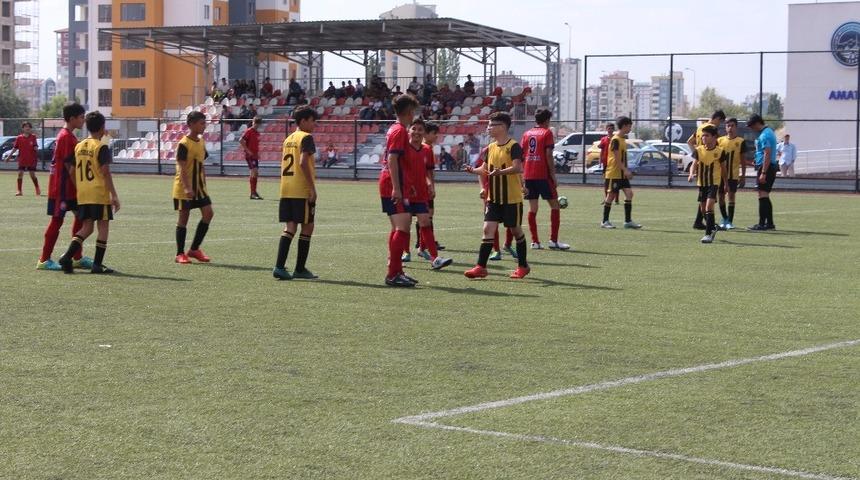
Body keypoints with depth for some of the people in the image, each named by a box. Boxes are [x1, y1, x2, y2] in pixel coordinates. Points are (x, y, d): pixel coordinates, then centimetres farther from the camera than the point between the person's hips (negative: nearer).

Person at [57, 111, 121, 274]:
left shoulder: (79, 146, 10)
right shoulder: (102, 147, -9)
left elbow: (73, 172, 13)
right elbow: (105, 172, -14)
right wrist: (114, 195, -13)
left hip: (82, 195, 6)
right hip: (99, 194, -6)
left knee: (86, 227, 12)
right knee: (103, 227, 3)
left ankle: (67, 256, -5)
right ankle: (97, 264, 0)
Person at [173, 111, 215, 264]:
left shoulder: (201, 142, 10)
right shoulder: (184, 144, -14)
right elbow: (182, 168, -20)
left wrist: (204, 185, 17)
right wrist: (187, 188, -28)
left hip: (199, 186, 7)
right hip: (184, 188, -7)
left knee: (208, 213, -2)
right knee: (184, 217, -1)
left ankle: (194, 249, 7)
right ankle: (180, 254, 8)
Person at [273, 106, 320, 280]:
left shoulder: (289, 139, 17)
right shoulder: (306, 138, -8)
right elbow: (303, 163, -20)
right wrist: (312, 187, -18)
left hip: (286, 190, 8)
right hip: (302, 190, -7)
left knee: (290, 227, 6)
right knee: (307, 227, 4)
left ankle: (279, 266, -6)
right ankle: (300, 269, 7)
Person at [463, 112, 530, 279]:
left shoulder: (513, 146, -12)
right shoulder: (491, 147, 9)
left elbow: (517, 168, -25)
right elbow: (486, 168, 18)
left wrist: (500, 172, -39)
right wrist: (474, 170, -2)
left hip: (512, 198, -6)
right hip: (494, 198, 6)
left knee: (516, 230, 7)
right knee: (488, 229, -4)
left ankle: (522, 266, 22)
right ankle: (481, 267, -5)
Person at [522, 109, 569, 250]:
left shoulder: (527, 134, 13)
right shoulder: (547, 132, -3)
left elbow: (522, 155, 10)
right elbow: (548, 155, -11)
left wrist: (525, 173, 16)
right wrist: (553, 175, -9)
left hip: (528, 175, 5)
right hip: (543, 175, -5)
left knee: (533, 208, 8)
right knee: (555, 205, 3)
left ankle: (535, 241, 5)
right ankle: (553, 240, -3)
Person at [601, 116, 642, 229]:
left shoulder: (623, 139, 14)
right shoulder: (616, 140, -14)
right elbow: (617, 158, -19)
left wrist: (626, 170, 17)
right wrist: (625, 170, -23)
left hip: (622, 173, 9)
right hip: (613, 173, -9)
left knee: (629, 193, -2)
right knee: (611, 195, -3)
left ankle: (628, 221, -1)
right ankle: (605, 221, 6)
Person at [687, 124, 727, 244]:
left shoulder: (720, 151, -6)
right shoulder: (698, 150, 0)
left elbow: (723, 168, 5)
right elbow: (694, 164, -9)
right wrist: (691, 174, -30)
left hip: (714, 182, -4)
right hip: (701, 182, 4)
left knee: (709, 206, -18)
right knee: (703, 208, 12)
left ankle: (708, 234, -17)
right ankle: (713, 227, 36)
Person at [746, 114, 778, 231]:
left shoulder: (764, 135, -15)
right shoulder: (769, 132, 17)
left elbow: (767, 154, -22)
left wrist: (763, 173, -24)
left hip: (766, 167, -10)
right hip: (772, 167, 10)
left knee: (762, 196, -10)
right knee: (765, 196, 14)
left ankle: (761, 224, -11)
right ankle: (770, 223, 16)